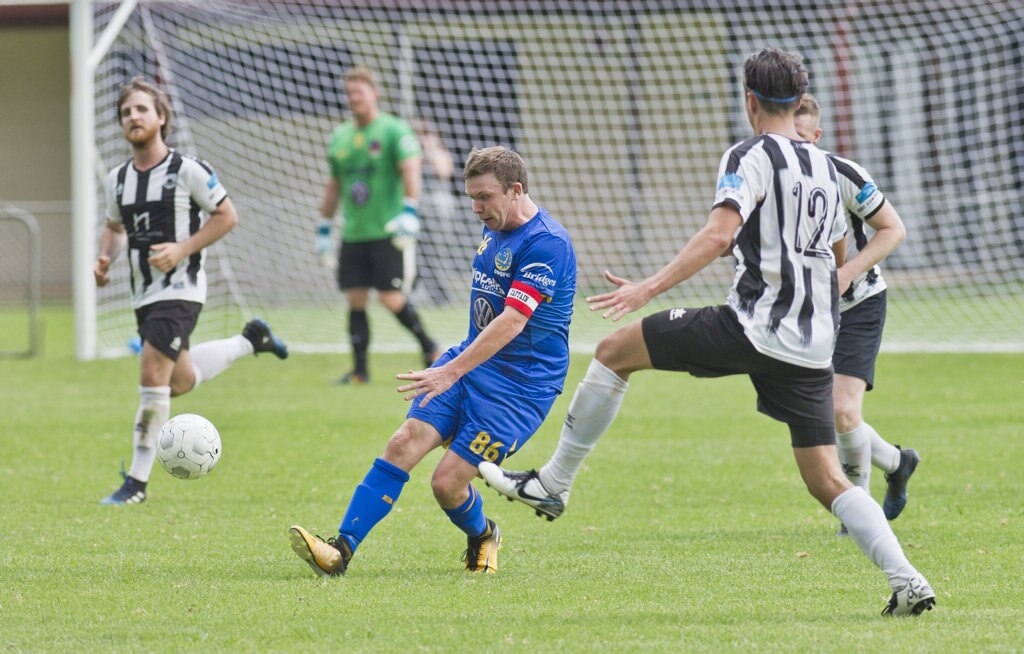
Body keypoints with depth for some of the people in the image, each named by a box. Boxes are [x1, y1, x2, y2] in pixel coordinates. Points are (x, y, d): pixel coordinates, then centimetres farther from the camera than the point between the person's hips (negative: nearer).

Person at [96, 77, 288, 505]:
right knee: (180, 381, 18)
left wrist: (182, 249, -16)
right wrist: (106, 258, 0)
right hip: (143, 293, 7)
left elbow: (226, 216, -5)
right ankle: (250, 340, 43)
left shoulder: (187, 171, -11)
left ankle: (137, 482, -10)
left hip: (180, 289, -7)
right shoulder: (117, 179, 6)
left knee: (153, 377, -17)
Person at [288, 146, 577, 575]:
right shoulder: (494, 230, 10)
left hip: (521, 384, -8)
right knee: (404, 444, -13)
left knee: (447, 483, -13)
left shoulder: (546, 244, -19)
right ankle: (341, 550, -18)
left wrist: (452, 372, -32)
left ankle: (482, 537, 21)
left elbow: (511, 322, -27)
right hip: (471, 360, 8)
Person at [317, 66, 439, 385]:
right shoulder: (340, 137, 14)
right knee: (355, 300, 1)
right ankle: (360, 368, 6)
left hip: (388, 232, -6)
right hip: (353, 235, 6)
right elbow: (334, 185, 22)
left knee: (390, 297, -8)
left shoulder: (394, 130, -4)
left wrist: (409, 211, -28)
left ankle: (427, 345, 14)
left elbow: (411, 169, -15)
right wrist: (324, 227, 20)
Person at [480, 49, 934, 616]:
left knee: (614, 351, 9)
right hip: (814, 346, 7)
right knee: (826, 480, 8)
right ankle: (908, 582, -8)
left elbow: (719, 234, -20)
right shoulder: (825, 168, 18)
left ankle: (553, 483, 12)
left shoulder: (751, 157, -5)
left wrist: (650, 288, -20)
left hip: (753, 328, -7)